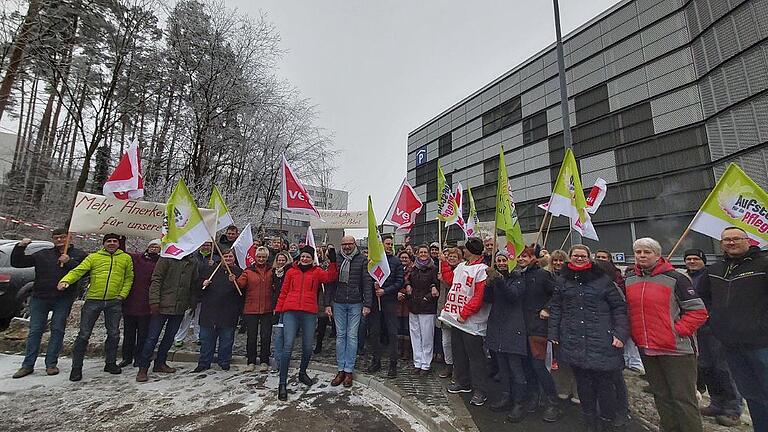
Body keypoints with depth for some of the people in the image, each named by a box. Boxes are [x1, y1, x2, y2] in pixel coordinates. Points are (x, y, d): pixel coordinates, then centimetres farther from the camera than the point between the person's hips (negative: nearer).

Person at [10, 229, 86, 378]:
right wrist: (20, 247, 0)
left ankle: (51, 364, 9)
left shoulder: (78, 254, 5)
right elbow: (16, 263, 13)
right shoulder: (43, 254, 13)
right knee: (35, 330, 5)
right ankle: (27, 365, 15)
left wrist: (68, 262, -18)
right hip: (40, 297, 3)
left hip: (63, 298, -2)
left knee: (57, 330, 1)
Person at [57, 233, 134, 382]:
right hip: (93, 300, -1)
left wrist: (122, 294, -1)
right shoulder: (94, 257, 4)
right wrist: (66, 280, -27)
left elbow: (129, 278, 9)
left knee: (113, 334, 10)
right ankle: (76, 367, 19)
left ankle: (110, 363, 26)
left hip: (114, 302, 1)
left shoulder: (126, 258, 7)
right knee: (84, 334, 4)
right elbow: (78, 270, -8)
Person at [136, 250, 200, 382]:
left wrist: (193, 302, 11)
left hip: (180, 307, 5)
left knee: (170, 337, 14)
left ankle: (160, 363, 29)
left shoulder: (193, 262, 6)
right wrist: (154, 301, -15)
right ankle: (143, 368, 15)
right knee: (152, 337, 3)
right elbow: (156, 280, -10)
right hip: (163, 305, -4)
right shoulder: (167, 258, -8)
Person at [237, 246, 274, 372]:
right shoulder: (248, 271, 4)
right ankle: (251, 361, 23)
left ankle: (264, 361, 20)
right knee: (251, 336, 7)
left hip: (267, 310, 1)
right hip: (251, 309, 0)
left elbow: (275, 289, 8)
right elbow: (240, 284, -9)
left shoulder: (271, 272, 7)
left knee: (266, 336, 5)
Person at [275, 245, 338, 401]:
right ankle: (282, 384, 5)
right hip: (291, 312, 0)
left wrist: (333, 262, -20)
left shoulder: (317, 272, 8)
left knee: (308, 347, 10)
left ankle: (302, 373, 36)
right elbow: (283, 292, 13)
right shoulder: (291, 272, 11)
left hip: (309, 313, 1)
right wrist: (278, 310, 9)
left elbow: (330, 277, -9)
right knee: (288, 347, -6)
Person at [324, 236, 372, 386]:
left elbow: (367, 283, -3)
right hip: (338, 303, 2)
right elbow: (330, 283, 7)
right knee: (340, 336, 8)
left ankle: (349, 370, 15)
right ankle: (340, 369, 19)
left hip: (355, 304, -2)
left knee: (352, 336, 3)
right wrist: (327, 304, 3)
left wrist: (367, 304, -9)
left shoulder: (362, 260, -1)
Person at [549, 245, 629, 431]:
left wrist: (620, 334, -8)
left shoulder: (603, 279, 0)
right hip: (574, 343, 2)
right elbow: (555, 309, 9)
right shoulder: (563, 281, 7)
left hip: (601, 341, -2)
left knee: (604, 384, 5)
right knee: (584, 384, 12)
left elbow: (619, 308, 1)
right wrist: (553, 334, 5)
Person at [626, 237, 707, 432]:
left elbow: (698, 312, -9)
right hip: (646, 349, 5)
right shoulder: (629, 281, 6)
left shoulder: (675, 279, -9)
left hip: (675, 349, -5)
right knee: (661, 395, 18)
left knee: (683, 398, 3)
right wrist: (636, 335, 9)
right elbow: (627, 310, 18)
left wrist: (677, 331, -15)